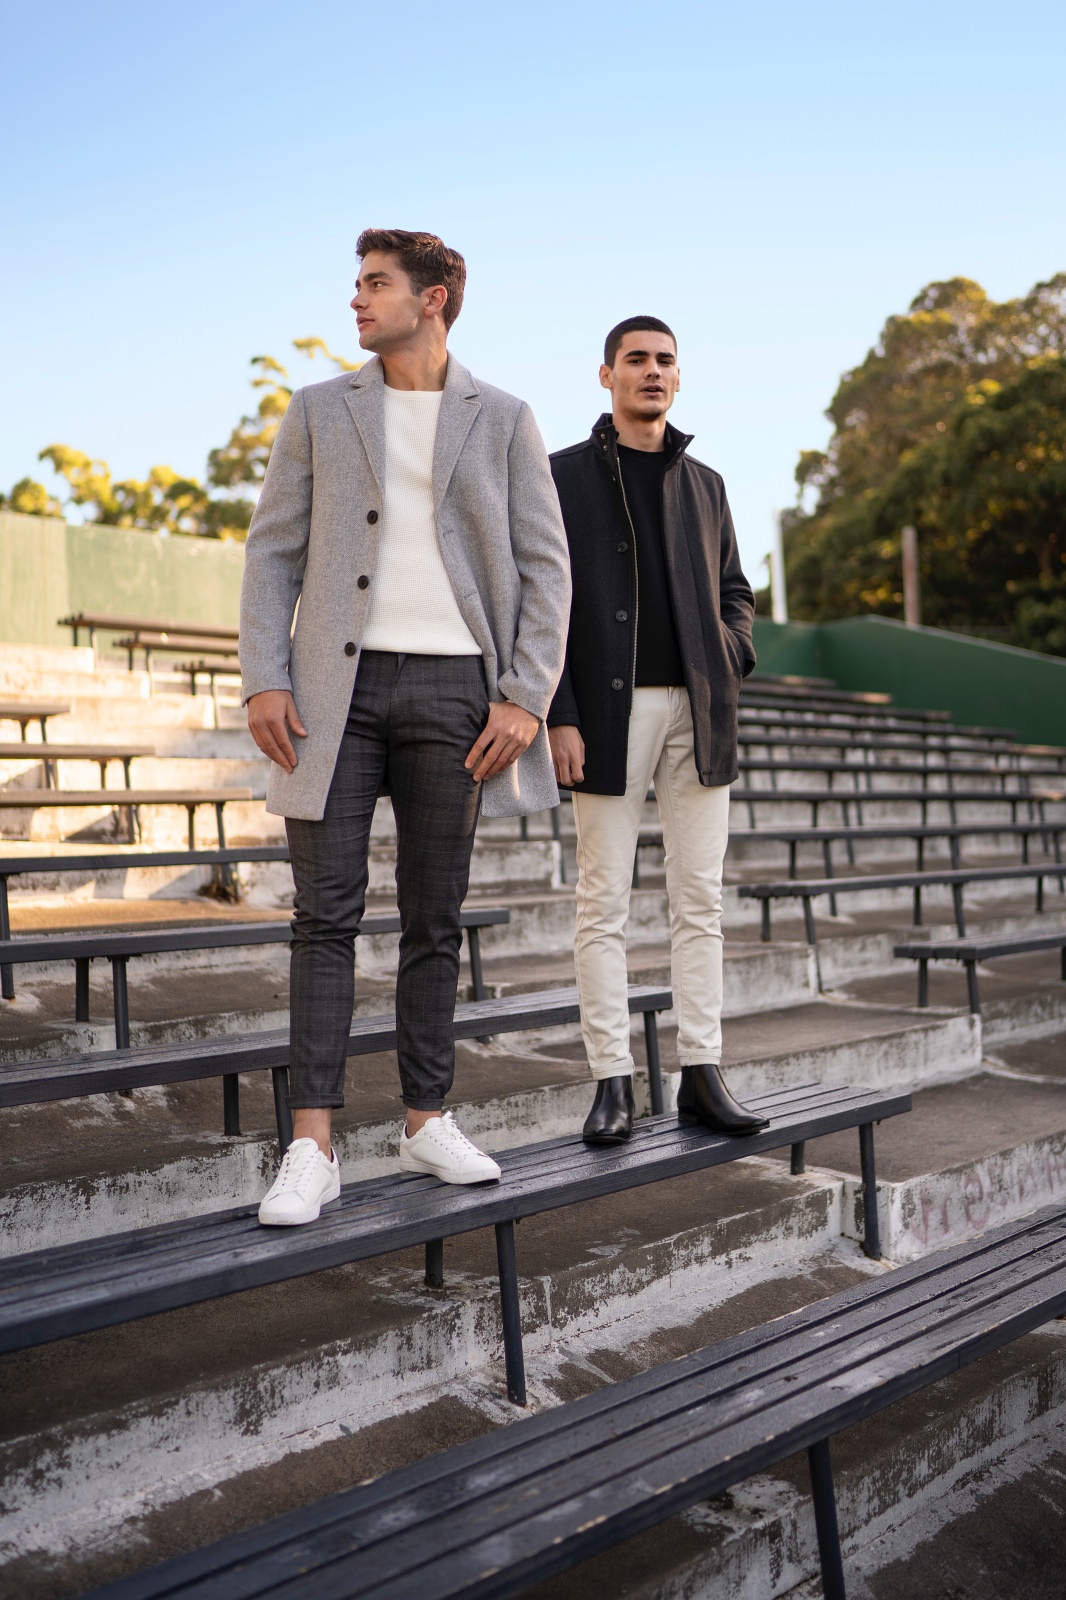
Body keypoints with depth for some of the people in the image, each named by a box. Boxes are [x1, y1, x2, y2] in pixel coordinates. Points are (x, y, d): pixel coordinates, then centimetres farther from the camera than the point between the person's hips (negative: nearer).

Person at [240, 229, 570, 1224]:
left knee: (434, 918, 5)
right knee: (325, 915, -5)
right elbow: (273, 553, 7)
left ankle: (427, 1122, 17)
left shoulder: (503, 421, 10)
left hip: (453, 687, 0)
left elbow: (544, 567, 5)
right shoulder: (318, 411, 12)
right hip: (337, 686, 0)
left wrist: (524, 697, -7)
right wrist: (263, 680, -6)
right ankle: (311, 1148, -2)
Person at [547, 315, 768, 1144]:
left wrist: (729, 660, 2)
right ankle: (613, 1082, 5)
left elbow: (734, 591, 23)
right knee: (604, 902, -2)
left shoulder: (704, 482, 18)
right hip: (611, 709, -4)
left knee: (701, 898, 4)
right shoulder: (564, 476, 5)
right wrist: (560, 716, -10)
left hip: (698, 710, 4)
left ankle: (702, 1074, 11)